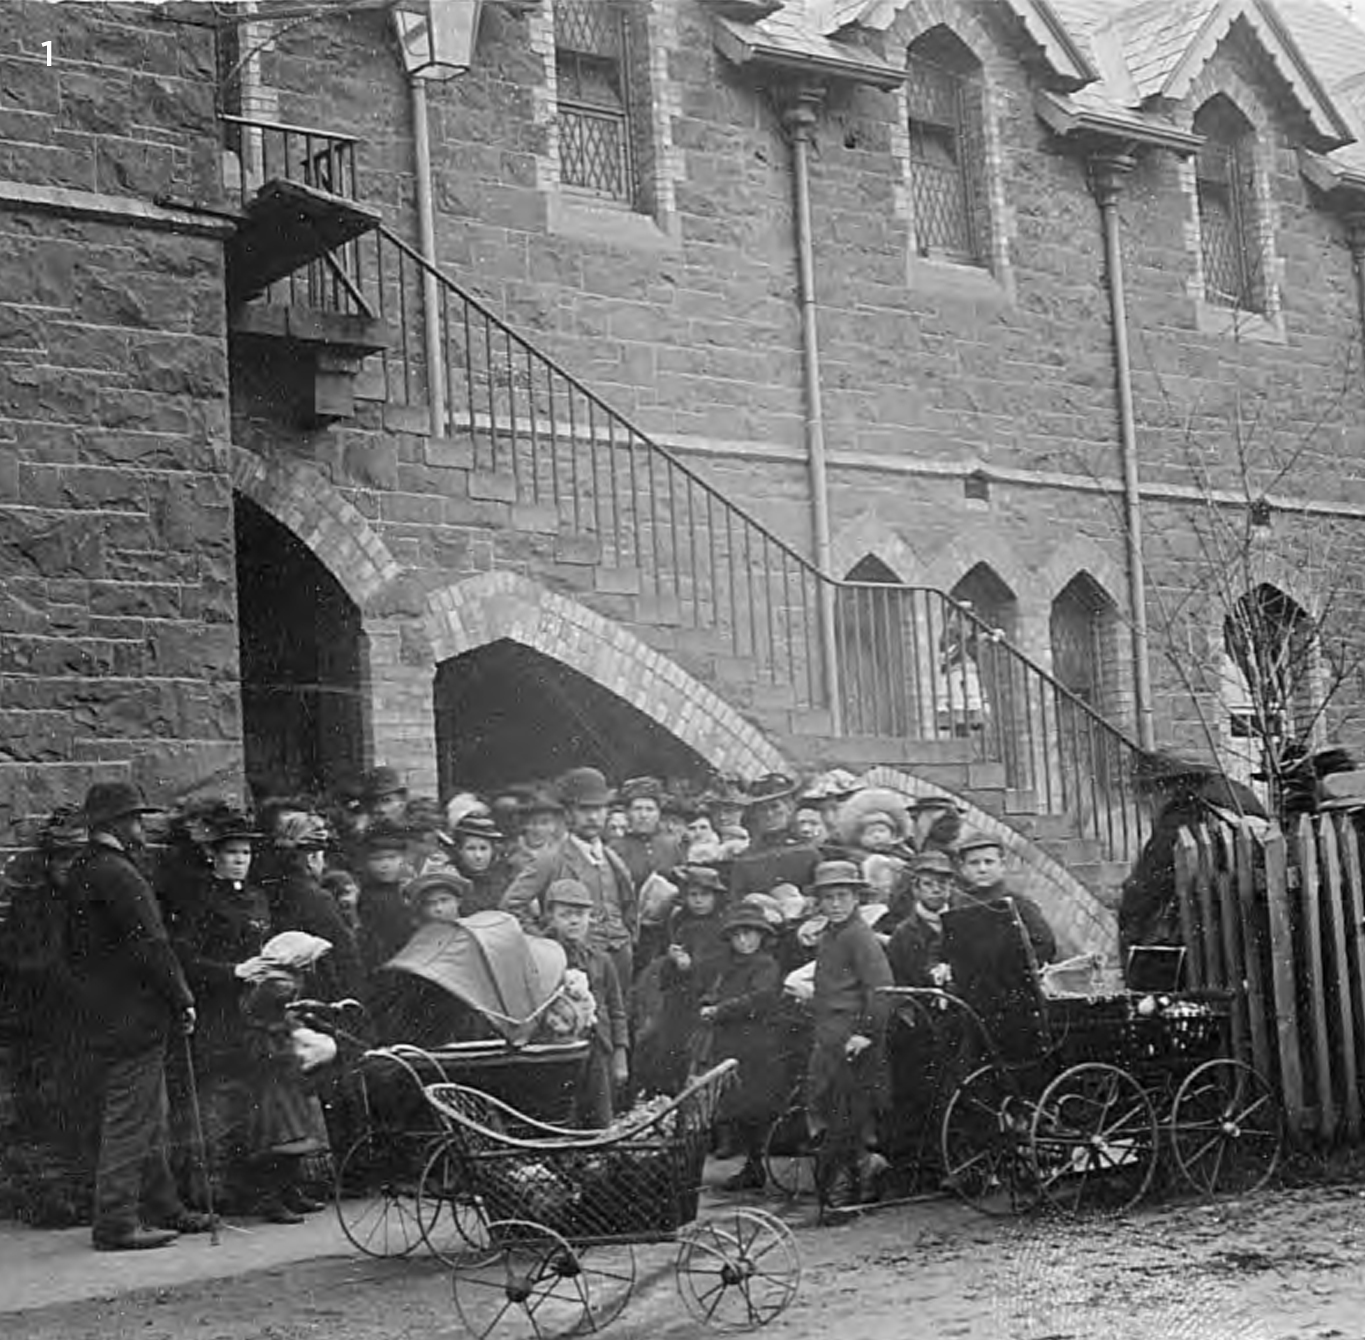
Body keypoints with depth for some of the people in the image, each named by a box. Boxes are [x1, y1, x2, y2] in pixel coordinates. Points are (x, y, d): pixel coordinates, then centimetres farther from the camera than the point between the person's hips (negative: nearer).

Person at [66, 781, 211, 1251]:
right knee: (130, 1120, -5)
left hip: (104, 1013, 10)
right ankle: (115, 1224, -2)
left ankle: (165, 1210, 25)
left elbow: (77, 950, 20)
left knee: (148, 1119, 17)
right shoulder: (117, 874, -18)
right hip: (134, 1015, -10)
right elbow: (151, 945, -19)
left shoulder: (82, 871, 13)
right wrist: (183, 1001, -12)